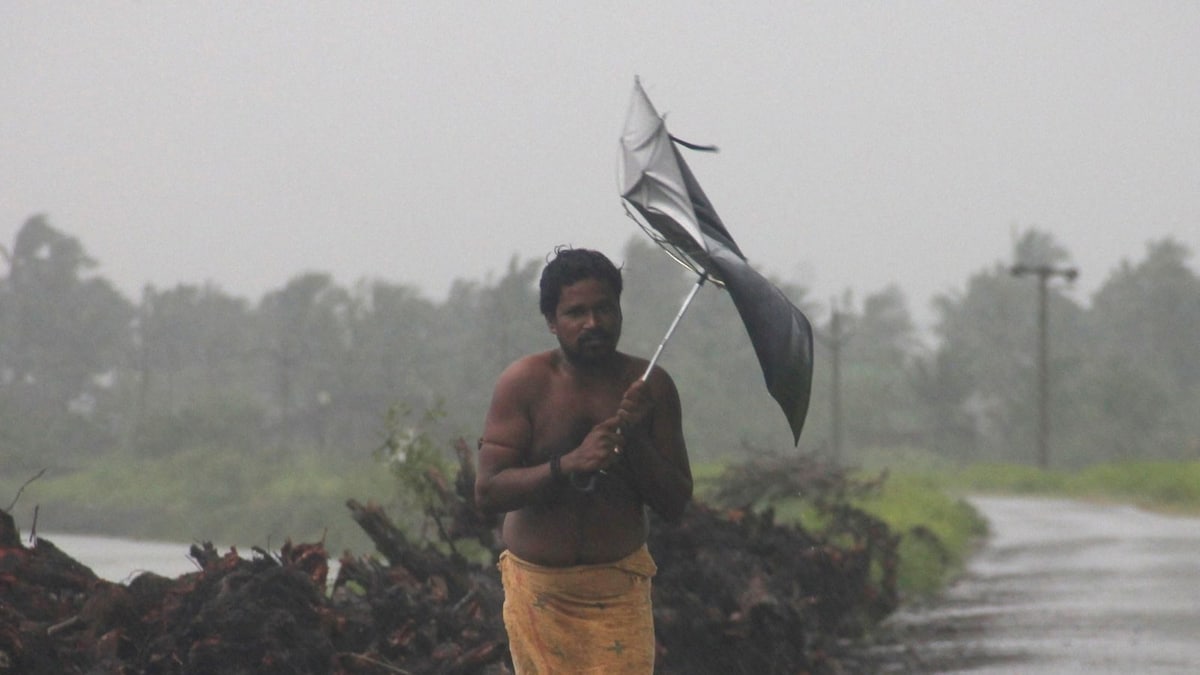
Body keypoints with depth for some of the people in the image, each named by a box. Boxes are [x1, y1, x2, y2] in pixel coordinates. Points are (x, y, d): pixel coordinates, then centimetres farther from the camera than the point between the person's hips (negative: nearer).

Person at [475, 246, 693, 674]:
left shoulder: (649, 386, 1)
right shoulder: (525, 383, -5)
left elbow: (675, 503, 1)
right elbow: (487, 492, -13)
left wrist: (634, 438, -15)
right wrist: (568, 465, -26)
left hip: (618, 588, 0)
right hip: (538, 587, 0)